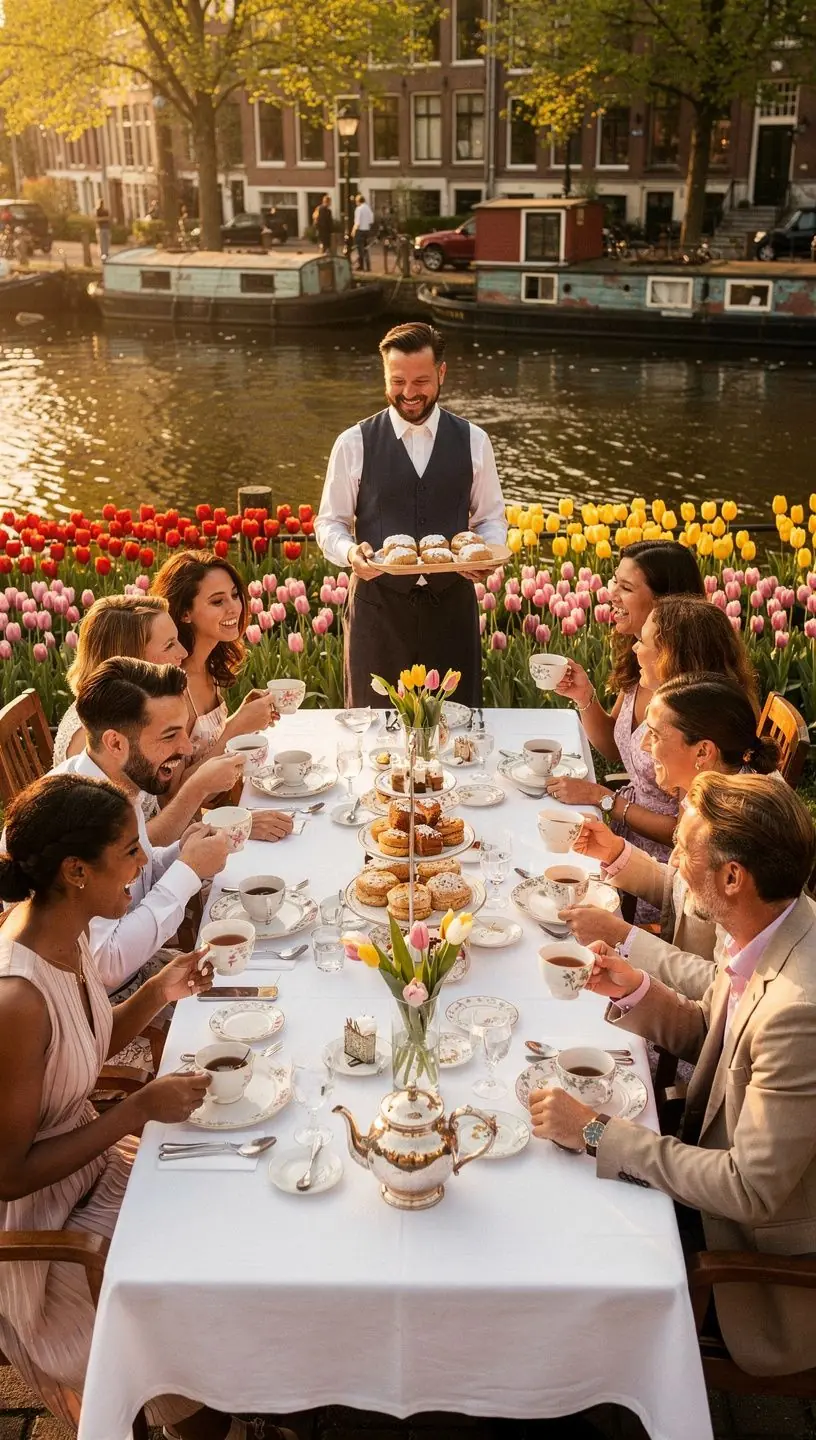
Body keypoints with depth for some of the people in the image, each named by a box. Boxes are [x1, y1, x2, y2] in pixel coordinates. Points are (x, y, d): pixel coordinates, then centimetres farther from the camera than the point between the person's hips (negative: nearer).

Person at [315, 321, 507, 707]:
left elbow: (491, 516, 10)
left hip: (451, 602, 1)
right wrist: (351, 553, -18)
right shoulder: (354, 443, -2)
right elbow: (330, 523, 3)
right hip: (378, 602, -1)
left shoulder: (472, 441, 3)